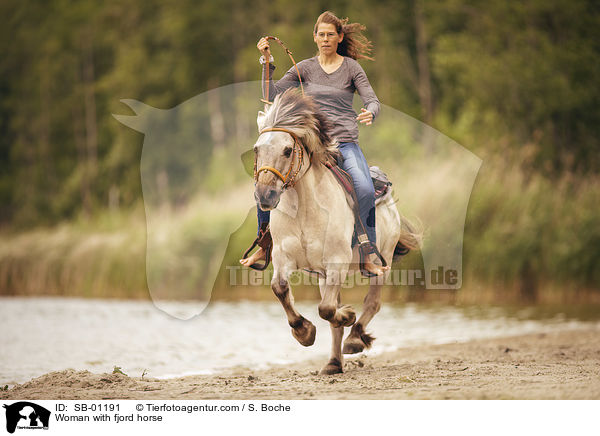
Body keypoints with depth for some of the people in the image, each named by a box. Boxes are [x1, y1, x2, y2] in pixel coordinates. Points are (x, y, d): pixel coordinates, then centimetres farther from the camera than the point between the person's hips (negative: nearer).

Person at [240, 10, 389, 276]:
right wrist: (267, 62, -7)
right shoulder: (305, 68, 9)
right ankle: (264, 246, 6)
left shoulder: (351, 67, 5)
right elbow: (273, 94, 4)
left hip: (345, 143, -2)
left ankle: (367, 256, -17)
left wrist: (370, 113, -25)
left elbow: (372, 100, -2)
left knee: (366, 190, -28)